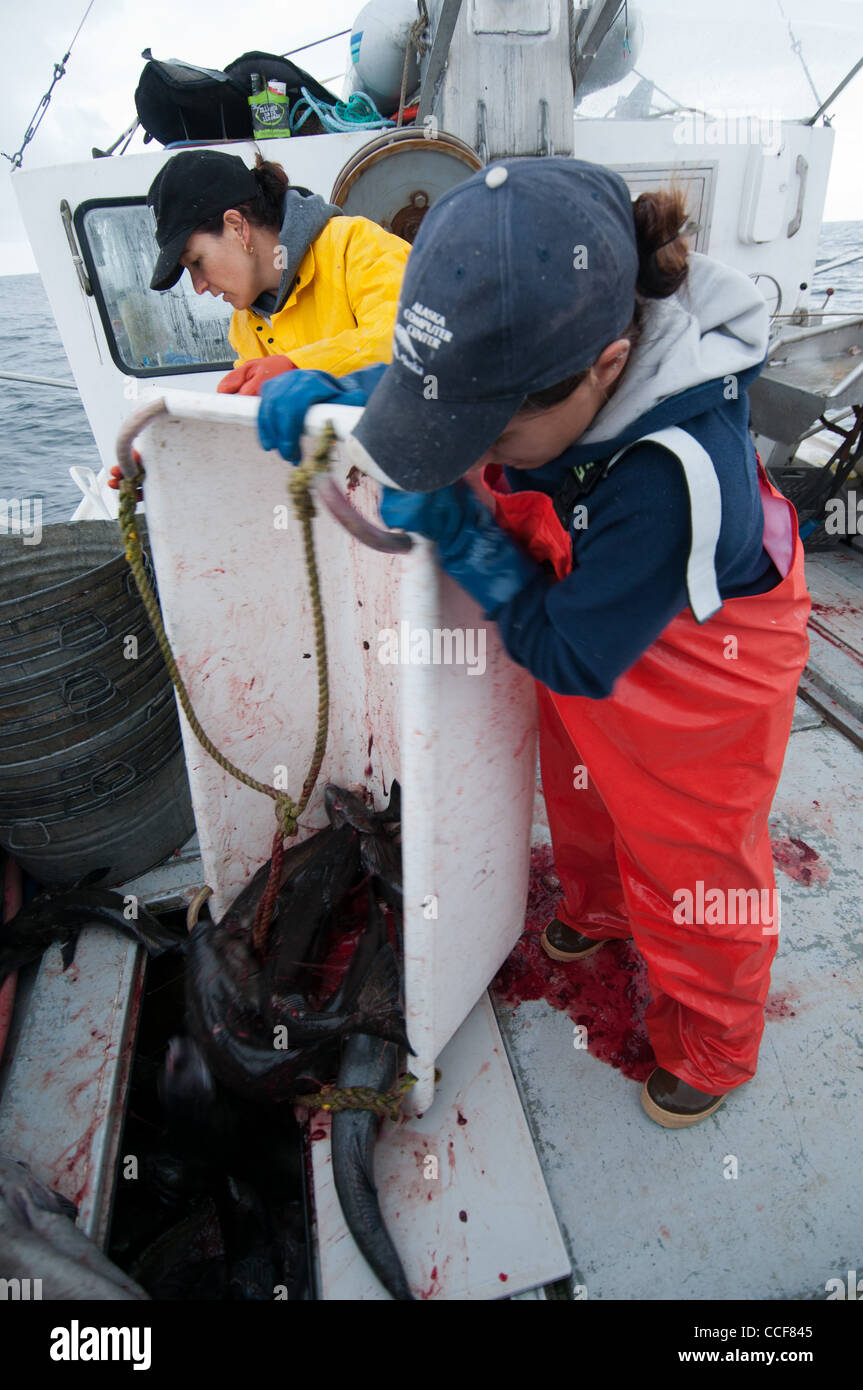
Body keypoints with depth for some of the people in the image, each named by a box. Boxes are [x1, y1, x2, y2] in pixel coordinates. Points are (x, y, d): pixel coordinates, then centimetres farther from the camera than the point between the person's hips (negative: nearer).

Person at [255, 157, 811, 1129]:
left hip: (693, 684, -6)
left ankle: (710, 1048, 48)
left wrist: (456, 536, -29)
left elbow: (573, 652, -31)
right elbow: (446, 376, 2)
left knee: (691, 865, 16)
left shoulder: (676, 475, -43)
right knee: (579, 797, 30)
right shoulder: (541, 354, -22)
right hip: (576, 624, 7)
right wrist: (330, 387, -17)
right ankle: (596, 910, 65)